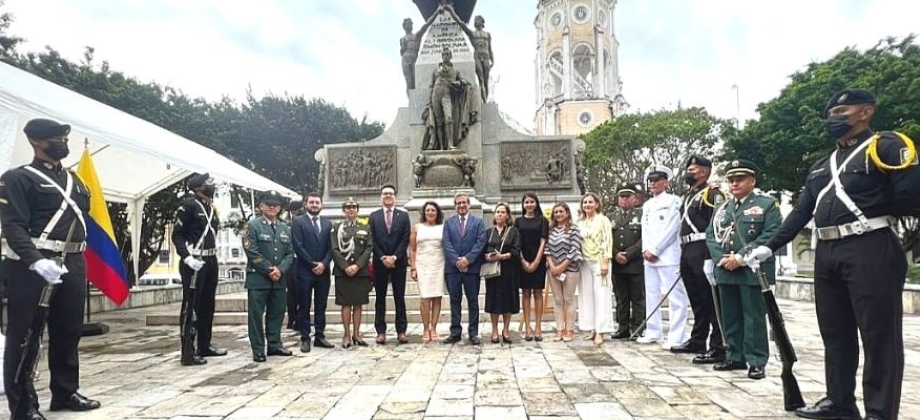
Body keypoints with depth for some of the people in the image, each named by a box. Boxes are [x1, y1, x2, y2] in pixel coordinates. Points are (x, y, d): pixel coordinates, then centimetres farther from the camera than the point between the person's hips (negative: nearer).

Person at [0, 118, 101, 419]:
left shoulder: (75, 180, 17)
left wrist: (77, 259, 15)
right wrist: (36, 261, -26)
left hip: (74, 265, 7)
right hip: (31, 266, -7)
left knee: (69, 332, 13)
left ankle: (65, 393, 25)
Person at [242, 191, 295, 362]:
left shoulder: (285, 228, 13)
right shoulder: (253, 225, -3)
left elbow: (290, 253, 8)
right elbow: (252, 252, -12)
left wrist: (280, 269, -9)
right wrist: (269, 270, -14)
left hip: (279, 278, 5)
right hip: (258, 277, -5)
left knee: (277, 313, 11)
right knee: (256, 314, 1)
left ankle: (275, 345, 22)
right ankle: (258, 350, 8)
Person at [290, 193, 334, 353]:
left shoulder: (327, 223, 12)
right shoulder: (298, 222, 0)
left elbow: (331, 247, 6)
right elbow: (298, 247, -8)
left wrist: (324, 264, -9)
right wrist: (313, 264, -12)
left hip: (323, 271, 4)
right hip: (305, 271, -4)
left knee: (321, 306, 8)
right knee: (304, 307, 2)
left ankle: (319, 336, 16)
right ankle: (305, 338, 8)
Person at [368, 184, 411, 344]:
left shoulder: (403, 216, 6)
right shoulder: (374, 216, 7)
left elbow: (405, 240, -1)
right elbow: (373, 240, 1)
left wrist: (394, 257, -11)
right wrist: (383, 257, -10)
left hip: (398, 262, 0)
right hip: (380, 262, 1)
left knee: (399, 297, 3)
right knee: (380, 298, 4)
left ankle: (401, 331, 6)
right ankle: (381, 331, 8)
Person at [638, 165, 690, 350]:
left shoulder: (673, 201, -2)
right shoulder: (647, 205, 19)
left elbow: (670, 230, -10)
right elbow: (645, 230, 15)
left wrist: (654, 250, -12)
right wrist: (646, 250, -1)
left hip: (667, 256, -7)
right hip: (649, 257, 8)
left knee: (675, 297, -7)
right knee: (651, 295, 11)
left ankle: (676, 337, -4)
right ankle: (653, 333, 20)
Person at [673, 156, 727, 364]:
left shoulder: (712, 194, -6)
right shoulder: (689, 196, 21)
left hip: (703, 252, -9)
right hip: (687, 252, 9)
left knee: (711, 301, -6)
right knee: (696, 300, 16)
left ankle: (718, 348, -2)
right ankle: (697, 341, 25)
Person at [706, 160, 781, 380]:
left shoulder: (767, 204, 0)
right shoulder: (722, 208, 16)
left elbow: (770, 236, -11)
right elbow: (711, 235, 11)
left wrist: (741, 257, -17)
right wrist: (721, 259, -7)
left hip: (753, 272, -5)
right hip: (725, 272, 5)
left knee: (754, 318, -1)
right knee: (730, 317, 11)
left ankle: (756, 361, 7)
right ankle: (735, 357, 22)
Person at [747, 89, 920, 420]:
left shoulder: (887, 145, -2)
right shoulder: (821, 166, 20)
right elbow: (801, 212, 18)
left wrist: (871, 208, -1)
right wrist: (769, 246, 11)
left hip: (870, 250, -7)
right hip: (826, 254, 8)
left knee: (879, 336, -1)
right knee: (835, 334, 12)